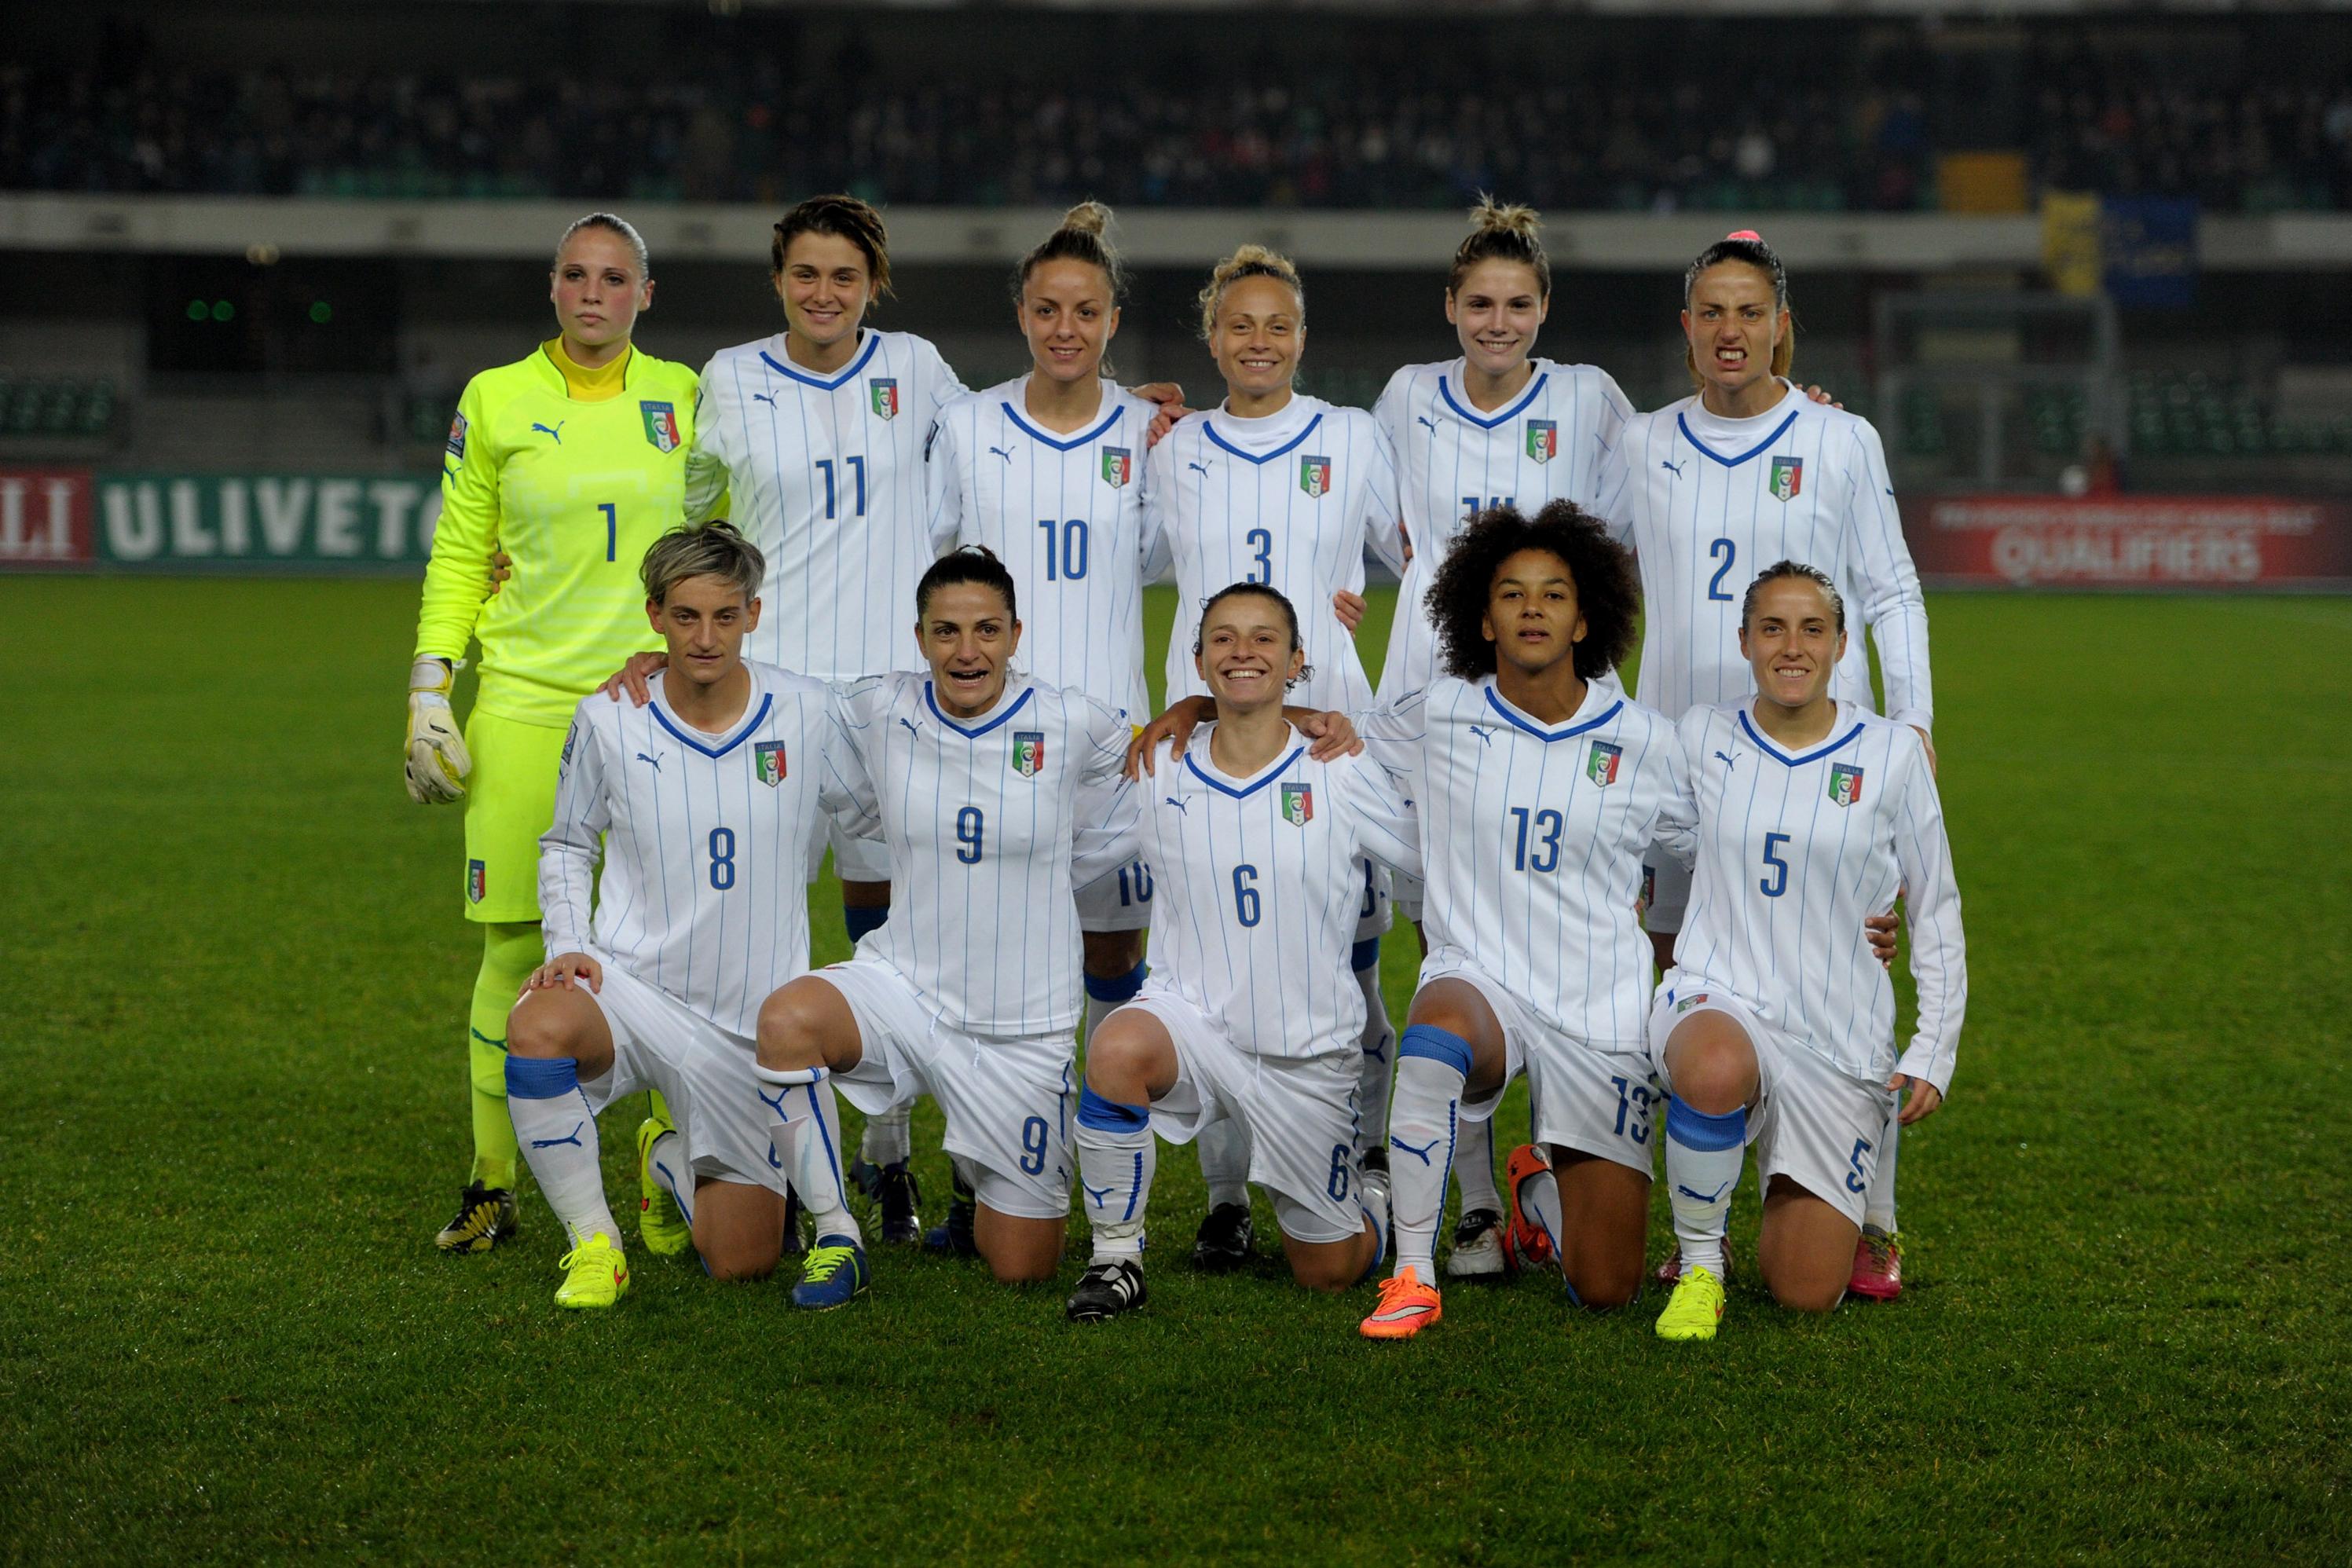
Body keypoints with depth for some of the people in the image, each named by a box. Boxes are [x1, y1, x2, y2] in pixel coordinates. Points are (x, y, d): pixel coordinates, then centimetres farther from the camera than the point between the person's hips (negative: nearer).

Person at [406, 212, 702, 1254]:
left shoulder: (684, 398, 8)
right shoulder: (496, 402, 6)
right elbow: (458, 558, 8)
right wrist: (429, 685, 0)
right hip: (527, 698, -1)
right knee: (516, 943, -3)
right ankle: (492, 1185, 9)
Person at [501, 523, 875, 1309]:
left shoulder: (808, 713, -6)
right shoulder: (608, 720, -5)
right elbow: (566, 844, 11)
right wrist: (569, 945, -5)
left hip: (751, 1024, 1)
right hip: (629, 983, -1)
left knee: (742, 1260, 2)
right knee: (539, 1027, -38)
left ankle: (669, 1158, 39)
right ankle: (592, 1239, -14)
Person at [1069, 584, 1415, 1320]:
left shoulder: (1342, 776, -5)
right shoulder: (1163, 778, -1)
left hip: (1308, 1053, 0)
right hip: (1191, 1019, 0)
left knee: (1330, 1274, 7)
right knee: (1118, 1049, -36)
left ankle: (1367, 1189, 43)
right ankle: (1116, 1257, -17)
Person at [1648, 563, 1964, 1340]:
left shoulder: (1894, 753, -1)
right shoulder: (1701, 737, 3)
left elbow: (1936, 913, 7)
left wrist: (1933, 1053, 1)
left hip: (1840, 1044, 0)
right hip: (1717, 1001, 0)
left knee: (1808, 1295, -3)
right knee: (1717, 1070, -41)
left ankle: (1793, 1196, 34)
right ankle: (1699, 1261, -14)